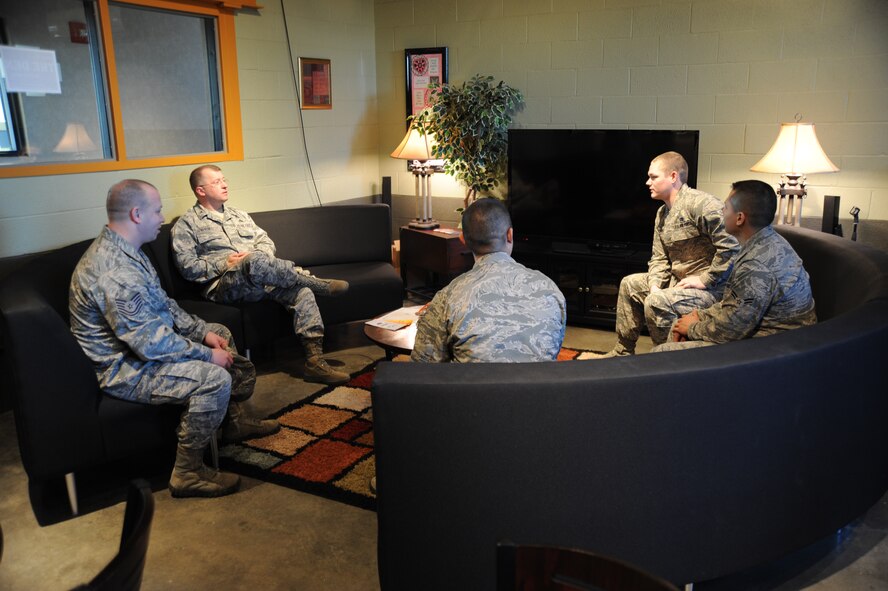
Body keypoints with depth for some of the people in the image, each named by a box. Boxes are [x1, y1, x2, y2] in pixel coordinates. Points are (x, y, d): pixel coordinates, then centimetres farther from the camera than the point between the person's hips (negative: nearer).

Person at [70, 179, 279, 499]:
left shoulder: (122, 249, 4)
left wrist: (203, 331, 1)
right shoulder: (113, 271, -31)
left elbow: (163, 304, 12)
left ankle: (234, 420, 32)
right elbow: (151, 344, -31)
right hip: (124, 369, -11)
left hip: (142, 339, 11)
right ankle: (188, 473, -11)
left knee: (220, 333, 20)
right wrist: (207, 355, -20)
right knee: (214, 378, -27)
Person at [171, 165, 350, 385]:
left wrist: (257, 256, -3)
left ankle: (315, 361, -30)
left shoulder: (238, 215, 27)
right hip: (223, 285, -5)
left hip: (259, 277, 5)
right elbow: (187, 267, -2)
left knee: (301, 290, -25)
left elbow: (266, 242, 19)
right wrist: (224, 264, -10)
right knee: (256, 261, -39)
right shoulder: (186, 224, 8)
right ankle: (318, 283, -21)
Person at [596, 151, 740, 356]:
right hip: (677, 281, 10)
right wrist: (654, 284, -6)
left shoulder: (700, 203, -20)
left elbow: (731, 246, -27)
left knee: (657, 302, -30)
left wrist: (705, 280, -22)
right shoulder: (662, 213, 12)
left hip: (710, 287, -10)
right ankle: (623, 352, 24)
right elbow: (659, 258, 12)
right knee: (630, 284, 16)